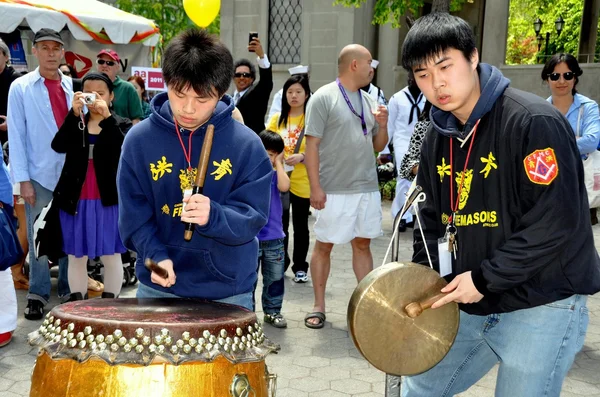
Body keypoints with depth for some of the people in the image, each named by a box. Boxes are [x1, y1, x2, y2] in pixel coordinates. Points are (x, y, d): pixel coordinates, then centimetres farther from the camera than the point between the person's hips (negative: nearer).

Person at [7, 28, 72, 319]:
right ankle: (38, 294, 15)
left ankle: (69, 290, 23)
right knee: (39, 238, 2)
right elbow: (16, 135, -4)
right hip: (39, 175, -3)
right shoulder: (21, 87, -1)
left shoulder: (70, 86, 8)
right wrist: (23, 180, -9)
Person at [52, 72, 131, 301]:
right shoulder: (74, 122, 8)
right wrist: (74, 113, -21)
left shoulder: (120, 124, 1)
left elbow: (126, 149, -20)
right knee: (76, 256, 10)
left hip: (108, 200, -2)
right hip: (75, 199, 3)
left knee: (111, 256, 5)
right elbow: (58, 146, -12)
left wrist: (107, 116, -27)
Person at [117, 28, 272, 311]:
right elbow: (133, 214, -4)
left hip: (228, 291, -1)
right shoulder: (139, 139, -5)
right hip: (157, 287, 1)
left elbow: (252, 218, -12)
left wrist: (213, 216, -31)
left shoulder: (247, 145, -10)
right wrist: (156, 255, -19)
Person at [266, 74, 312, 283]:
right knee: (280, 224, 8)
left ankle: (300, 267, 18)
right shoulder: (277, 118, 8)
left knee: (300, 225, 7)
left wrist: (301, 156, -22)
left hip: (302, 181, -3)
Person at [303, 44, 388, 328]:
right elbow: (312, 145, -10)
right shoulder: (324, 98, -6)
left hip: (367, 187, 6)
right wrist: (315, 187, -16)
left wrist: (382, 126, -2)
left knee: (362, 244, 11)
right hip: (334, 190, -6)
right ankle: (319, 306, 15)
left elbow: (377, 146, 18)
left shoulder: (368, 101, 13)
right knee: (324, 246, 4)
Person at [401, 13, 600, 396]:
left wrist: (485, 279, -19)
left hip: (542, 309, -7)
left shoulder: (535, 121, -18)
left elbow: (557, 223, -22)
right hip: (470, 306, 8)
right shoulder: (438, 139, 6)